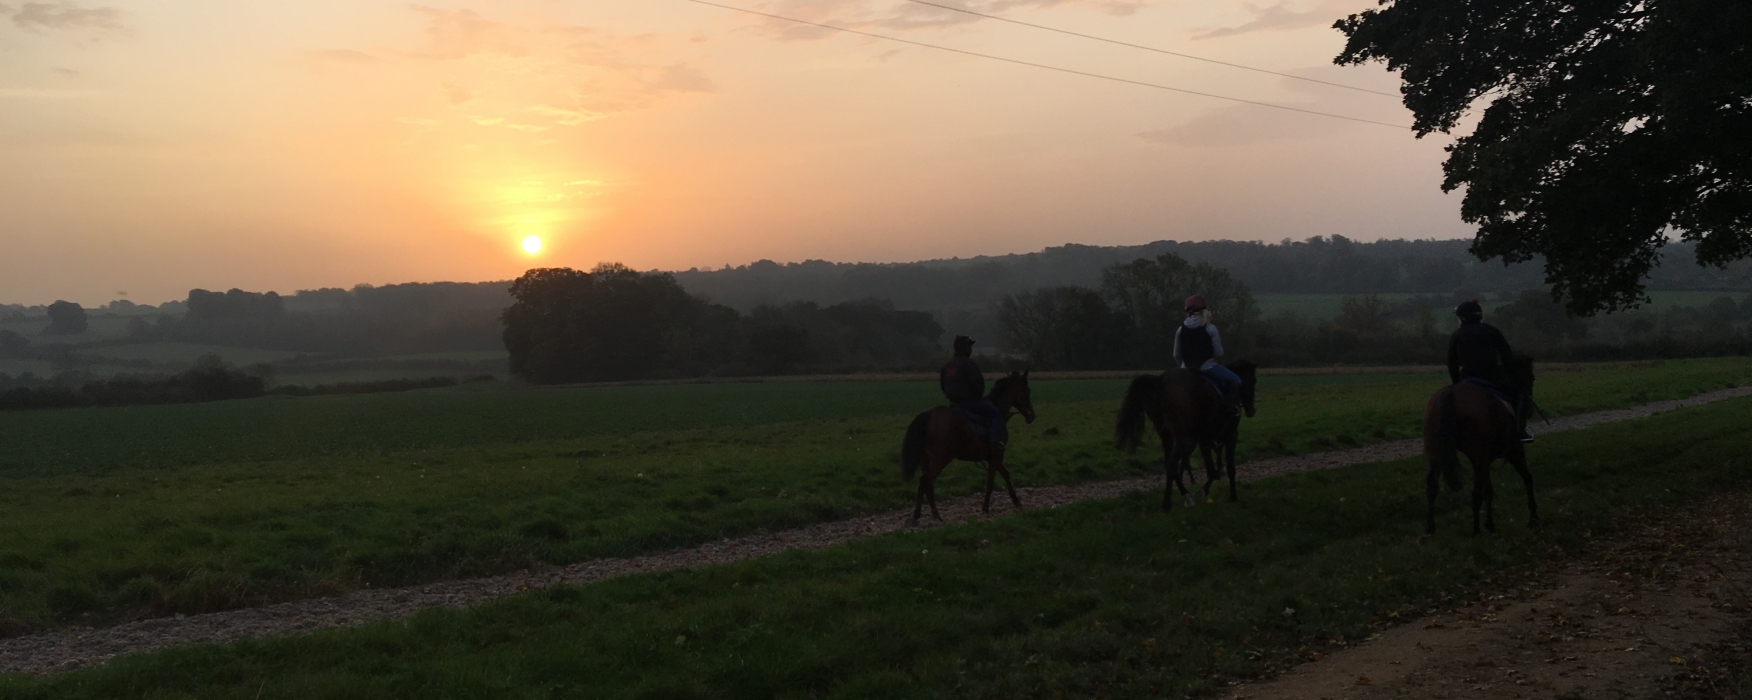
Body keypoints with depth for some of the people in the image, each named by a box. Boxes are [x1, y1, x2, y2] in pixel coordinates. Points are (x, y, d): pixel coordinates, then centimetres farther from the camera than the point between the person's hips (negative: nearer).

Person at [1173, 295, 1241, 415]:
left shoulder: (1180, 330, 1)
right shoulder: (1210, 329, -10)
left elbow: (1176, 356, 6)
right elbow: (1219, 353, -8)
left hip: (1187, 368, 4)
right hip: (1207, 367, -4)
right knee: (1235, 381, 8)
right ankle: (1230, 404, -11)